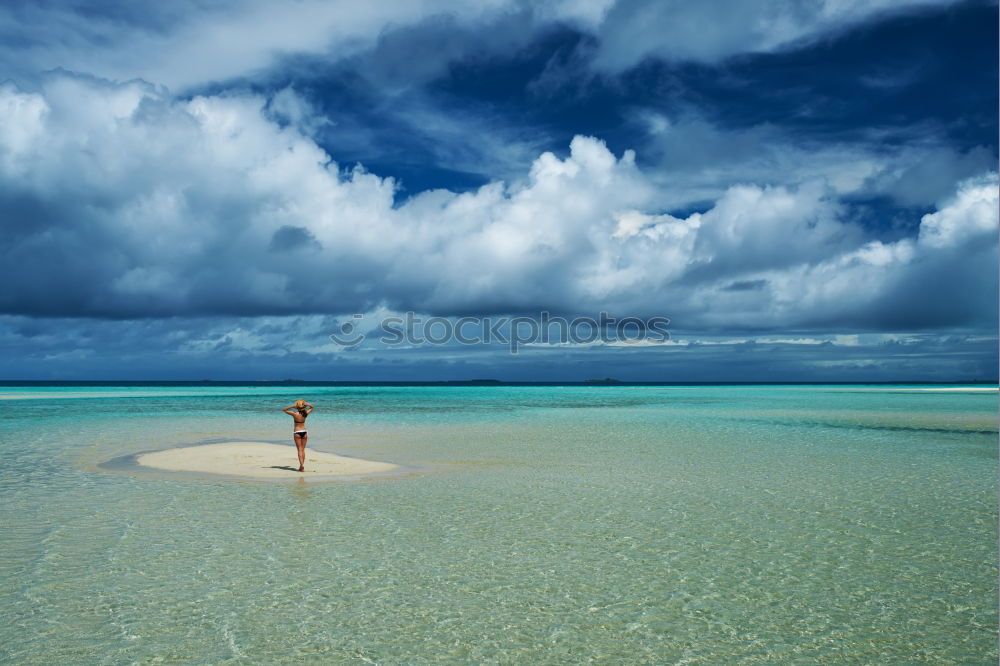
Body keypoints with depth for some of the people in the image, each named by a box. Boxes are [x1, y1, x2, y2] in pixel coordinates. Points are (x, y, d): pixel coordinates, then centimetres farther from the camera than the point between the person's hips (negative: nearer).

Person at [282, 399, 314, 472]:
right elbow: (312, 407, 18)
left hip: (297, 432, -3)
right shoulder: (305, 414, -1)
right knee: (303, 449, 9)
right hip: (304, 432, 3)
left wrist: (292, 406, -13)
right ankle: (302, 467, 9)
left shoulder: (294, 414, -12)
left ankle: (302, 464, -19)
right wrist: (307, 404, -1)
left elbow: (284, 410, -1)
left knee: (300, 450, -4)